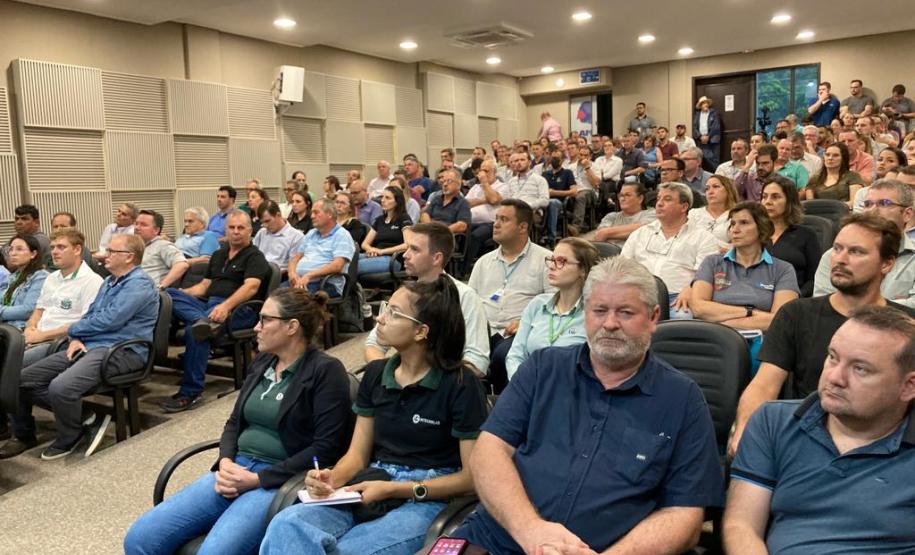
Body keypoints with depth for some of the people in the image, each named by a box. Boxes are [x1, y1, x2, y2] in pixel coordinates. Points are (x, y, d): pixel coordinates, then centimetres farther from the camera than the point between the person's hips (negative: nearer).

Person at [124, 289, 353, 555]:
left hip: (281, 481, -7)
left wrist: (258, 479, -15)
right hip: (236, 471, 7)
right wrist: (225, 462, -4)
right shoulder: (262, 360, 13)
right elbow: (234, 422, 17)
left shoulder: (326, 371, -9)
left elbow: (325, 449, -14)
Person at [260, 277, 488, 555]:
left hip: (427, 500, -4)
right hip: (372, 490, 5)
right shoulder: (375, 373, 10)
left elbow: (473, 477, -8)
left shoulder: (461, 385, -9)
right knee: (285, 525, -25)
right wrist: (331, 478, -11)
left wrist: (394, 490, -15)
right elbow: (358, 453, 12)